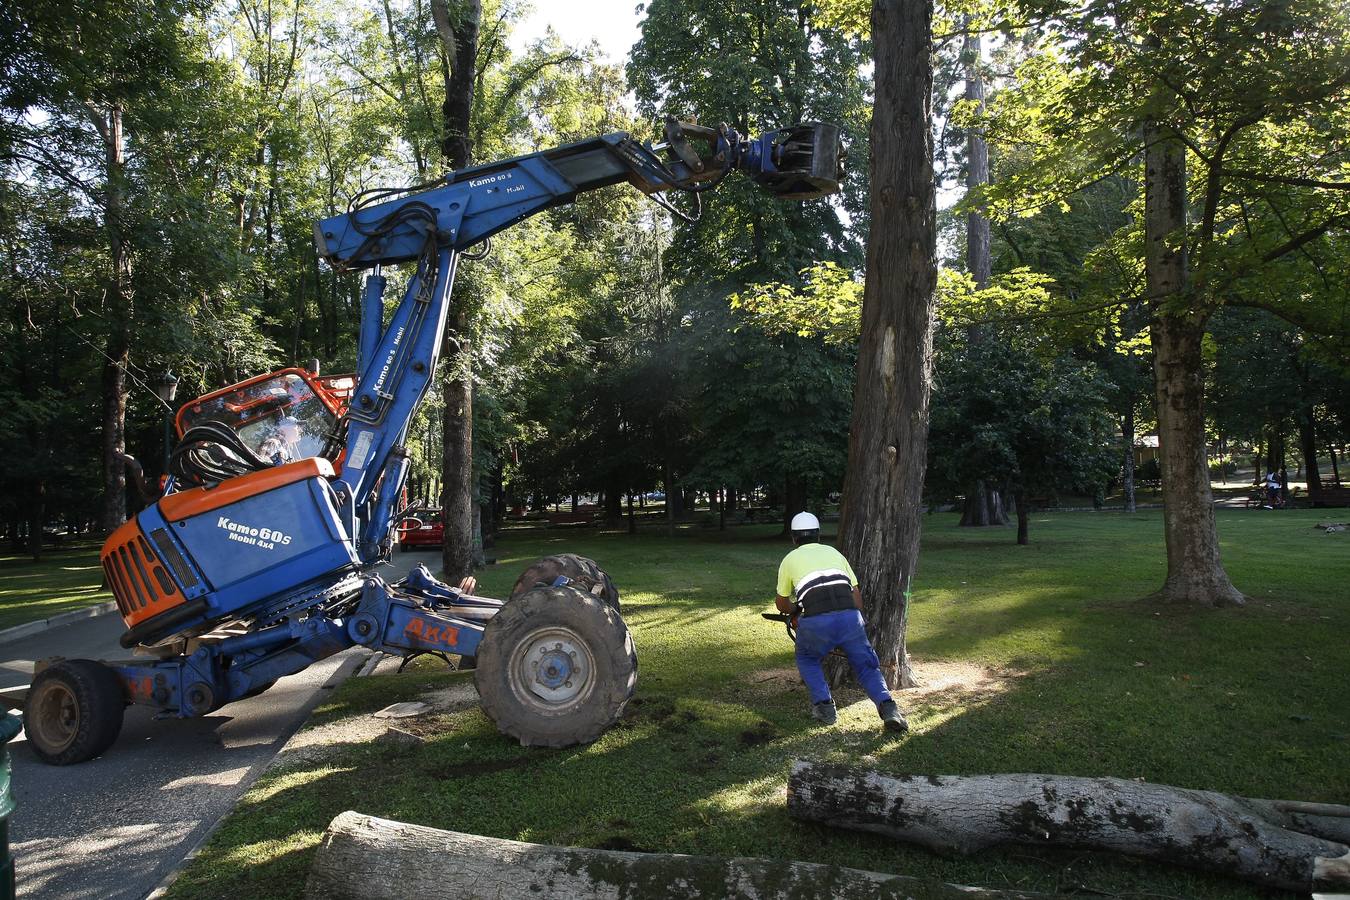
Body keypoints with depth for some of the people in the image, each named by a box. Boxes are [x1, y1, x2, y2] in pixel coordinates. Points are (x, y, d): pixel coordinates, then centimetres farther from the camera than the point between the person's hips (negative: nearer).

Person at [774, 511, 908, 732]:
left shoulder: (789, 559, 21)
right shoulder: (834, 552, 27)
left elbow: (782, 603, 32)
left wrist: (796, 610, 53)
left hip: (815, 622, -2)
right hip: (850, 616, 2)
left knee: (807, 660, 28)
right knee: (867, 666, 19)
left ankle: (824, 706, 12)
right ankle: (888, 707, -4)